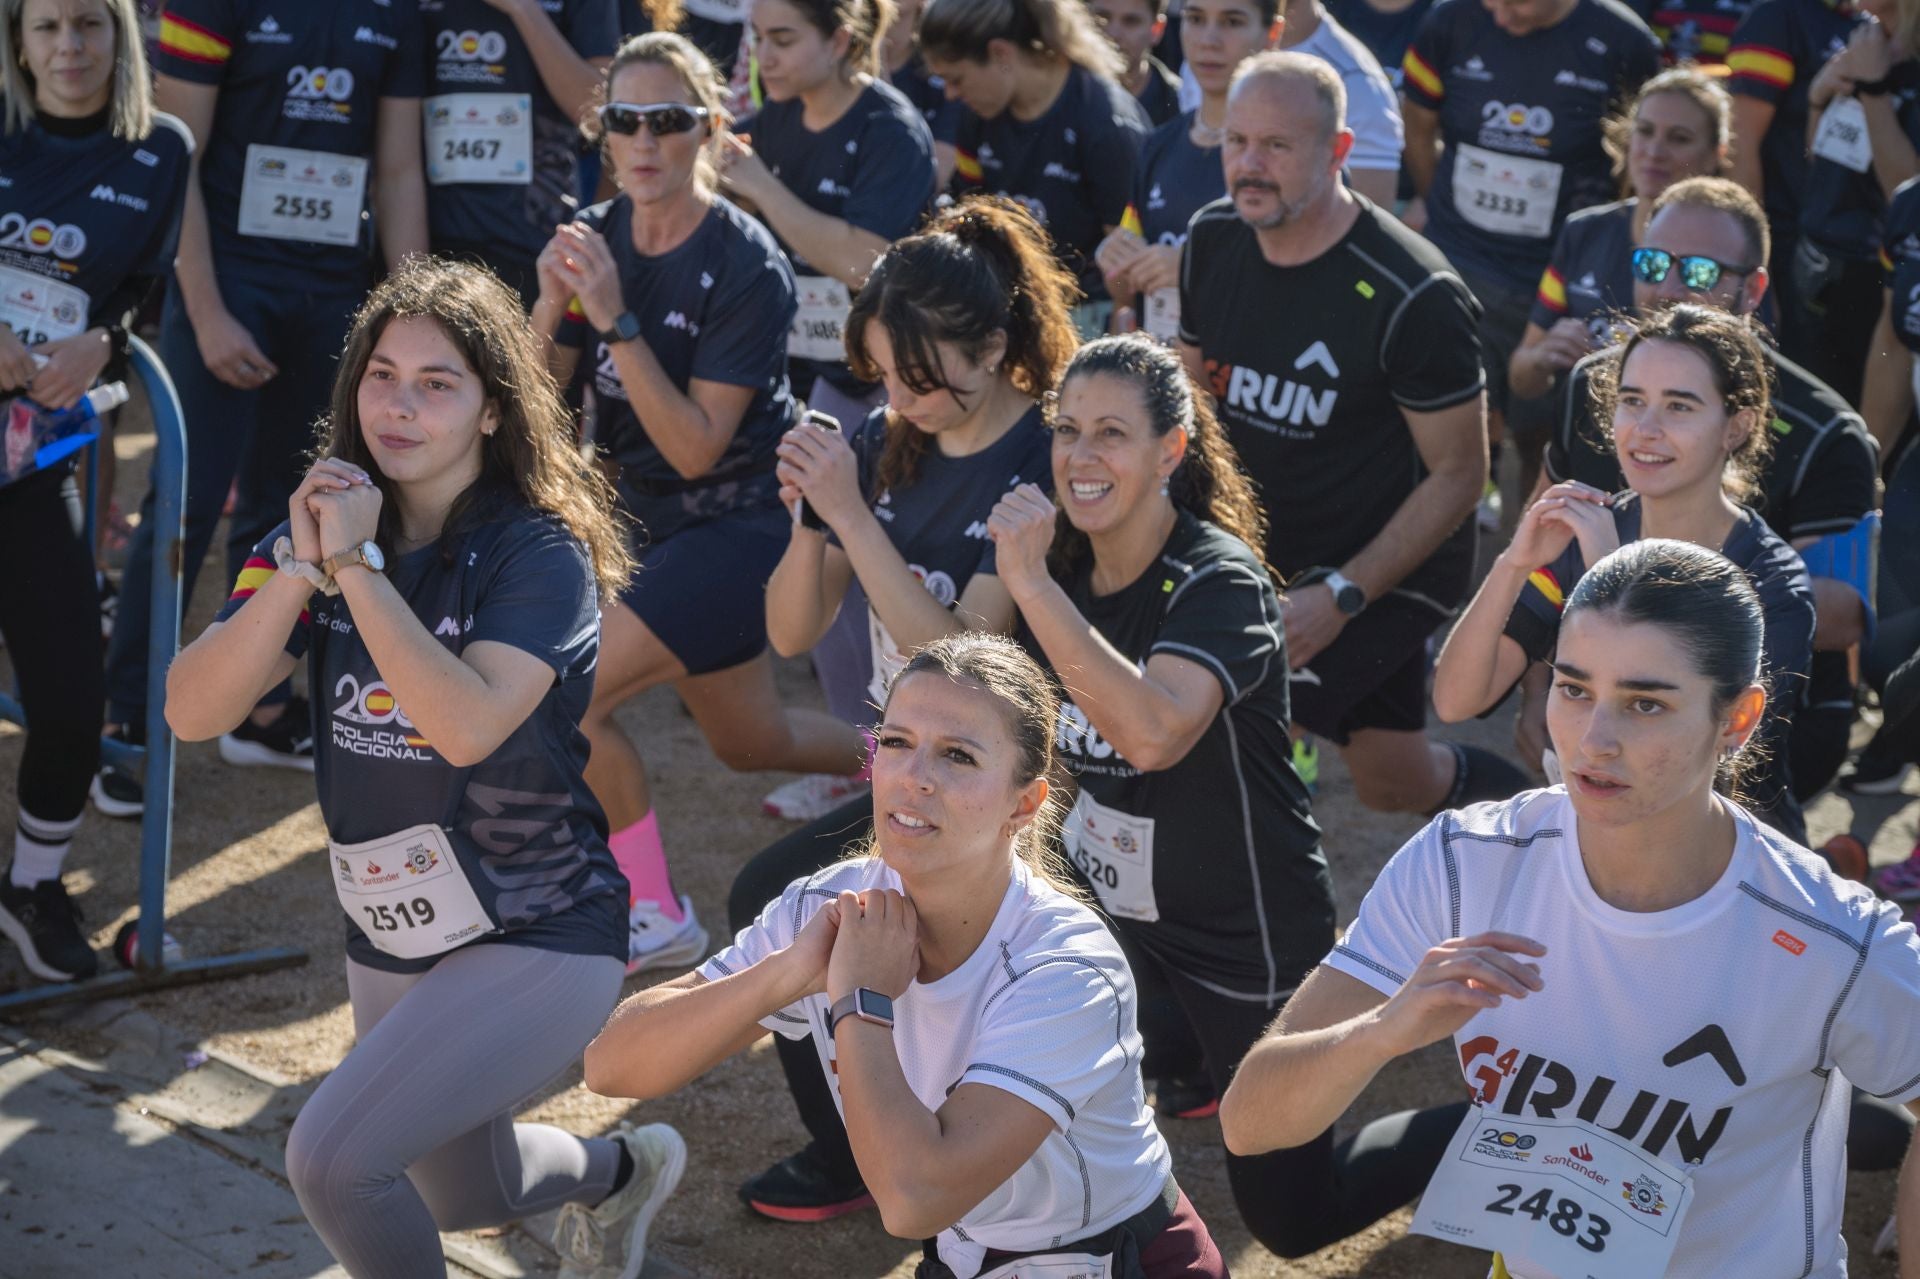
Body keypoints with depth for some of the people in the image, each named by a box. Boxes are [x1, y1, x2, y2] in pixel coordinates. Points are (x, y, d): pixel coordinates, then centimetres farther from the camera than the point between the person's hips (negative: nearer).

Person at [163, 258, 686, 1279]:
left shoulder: (541, 554, -18)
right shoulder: (320, 527, -3)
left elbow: (467, 725, -35)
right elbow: (193, 712, -15)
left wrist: (356, 564, -31)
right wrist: (300, 568, -26)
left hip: (540, 938, -7)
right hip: (392, 938, 7)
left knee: (332, 1159, -23)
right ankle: (621, 1172, 57)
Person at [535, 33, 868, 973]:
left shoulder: (746, 265, -20)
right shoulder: (594, 238, -3)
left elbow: (696, 447, -25)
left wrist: (619, 320, -31)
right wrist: (550, 308, -24)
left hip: (734, 522, -7)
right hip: (640, 515, 7)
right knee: (750, 743, 20)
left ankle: (657, 917, -2)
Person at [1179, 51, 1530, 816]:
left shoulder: (1412, 297, -22)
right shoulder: (1213, 239, -4)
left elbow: (1458, 474, -16)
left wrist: (1341, 596, -22)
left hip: (1388, 570, -6)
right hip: (1265, 551, 6)